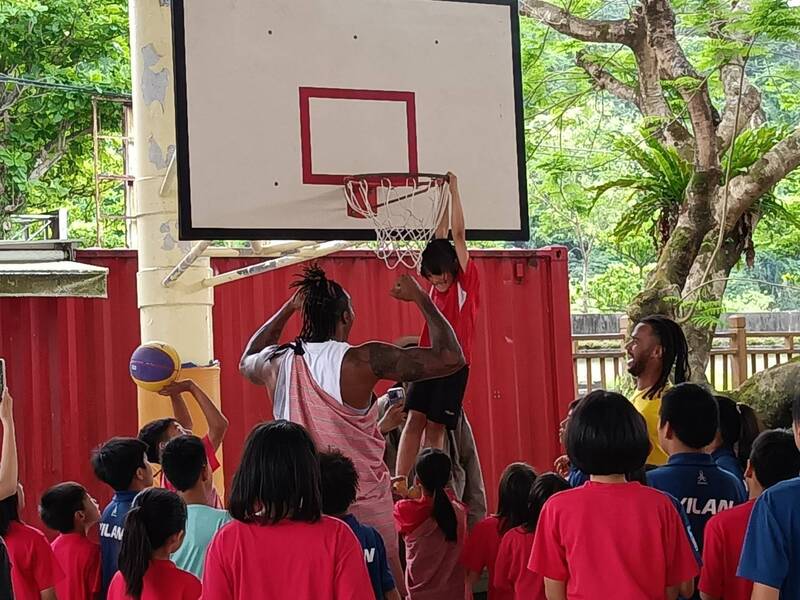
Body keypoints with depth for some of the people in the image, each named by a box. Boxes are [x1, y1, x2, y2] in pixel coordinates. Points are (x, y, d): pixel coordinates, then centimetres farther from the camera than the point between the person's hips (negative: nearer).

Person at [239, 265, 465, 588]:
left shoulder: (277, 363, 0)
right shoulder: (361, 361, -15)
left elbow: (247, 361, 28)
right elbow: (450, 358, -15)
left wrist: (288, 308, 27)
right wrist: (420, 298, -3)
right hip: (363, 507, -4)